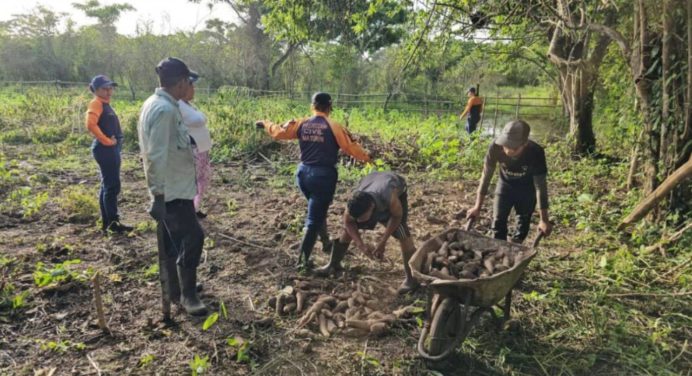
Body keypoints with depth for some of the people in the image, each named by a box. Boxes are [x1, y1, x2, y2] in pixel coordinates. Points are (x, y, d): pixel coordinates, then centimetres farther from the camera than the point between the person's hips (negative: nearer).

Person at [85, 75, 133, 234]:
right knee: (112, 186, -7)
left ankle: (106, 222, 19)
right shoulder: (96, 103, -10)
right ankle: (113, 222, -1)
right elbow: (91, 124, -25)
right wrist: (106, 141, -18)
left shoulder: (105, 104, 17)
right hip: (105, 149, -10)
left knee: (108, 185, 12)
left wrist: (115, 141, 11)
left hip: (112, 149, 10)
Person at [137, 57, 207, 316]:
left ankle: (173, 292, 29)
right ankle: (187, 295, 9)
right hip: (173, 190, -10)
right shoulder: (164, 110, -21)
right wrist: (159, 193, -23)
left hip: (172, 187, 10)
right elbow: (156, 157, -25)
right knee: (192, 237, -3)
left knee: (171, 242, 17)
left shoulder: (157, 104, 11)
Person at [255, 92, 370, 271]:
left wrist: (265, 123, 29)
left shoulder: (301, 124, 4)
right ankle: (302, 260, 3)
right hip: (323, 175, -5)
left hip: (303, 173, 6)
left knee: (317, 210, 28)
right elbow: (351, 147, -5)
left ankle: (326, 243, 39)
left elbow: (279, 132, 10)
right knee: (314, 218, 0)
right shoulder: (333, 127, -8)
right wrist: (366, 157, 12)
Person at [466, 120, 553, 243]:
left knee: (523, 224, 6)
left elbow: (540, 186, -27)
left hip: (527, 188, -1)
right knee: (498, 221, 1)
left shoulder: (536, 152, -37)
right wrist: (477, 207, -18)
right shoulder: (495, 147, -34)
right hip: (505, 184, 1)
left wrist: (544, 220, -24)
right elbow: (486, 176, -21)